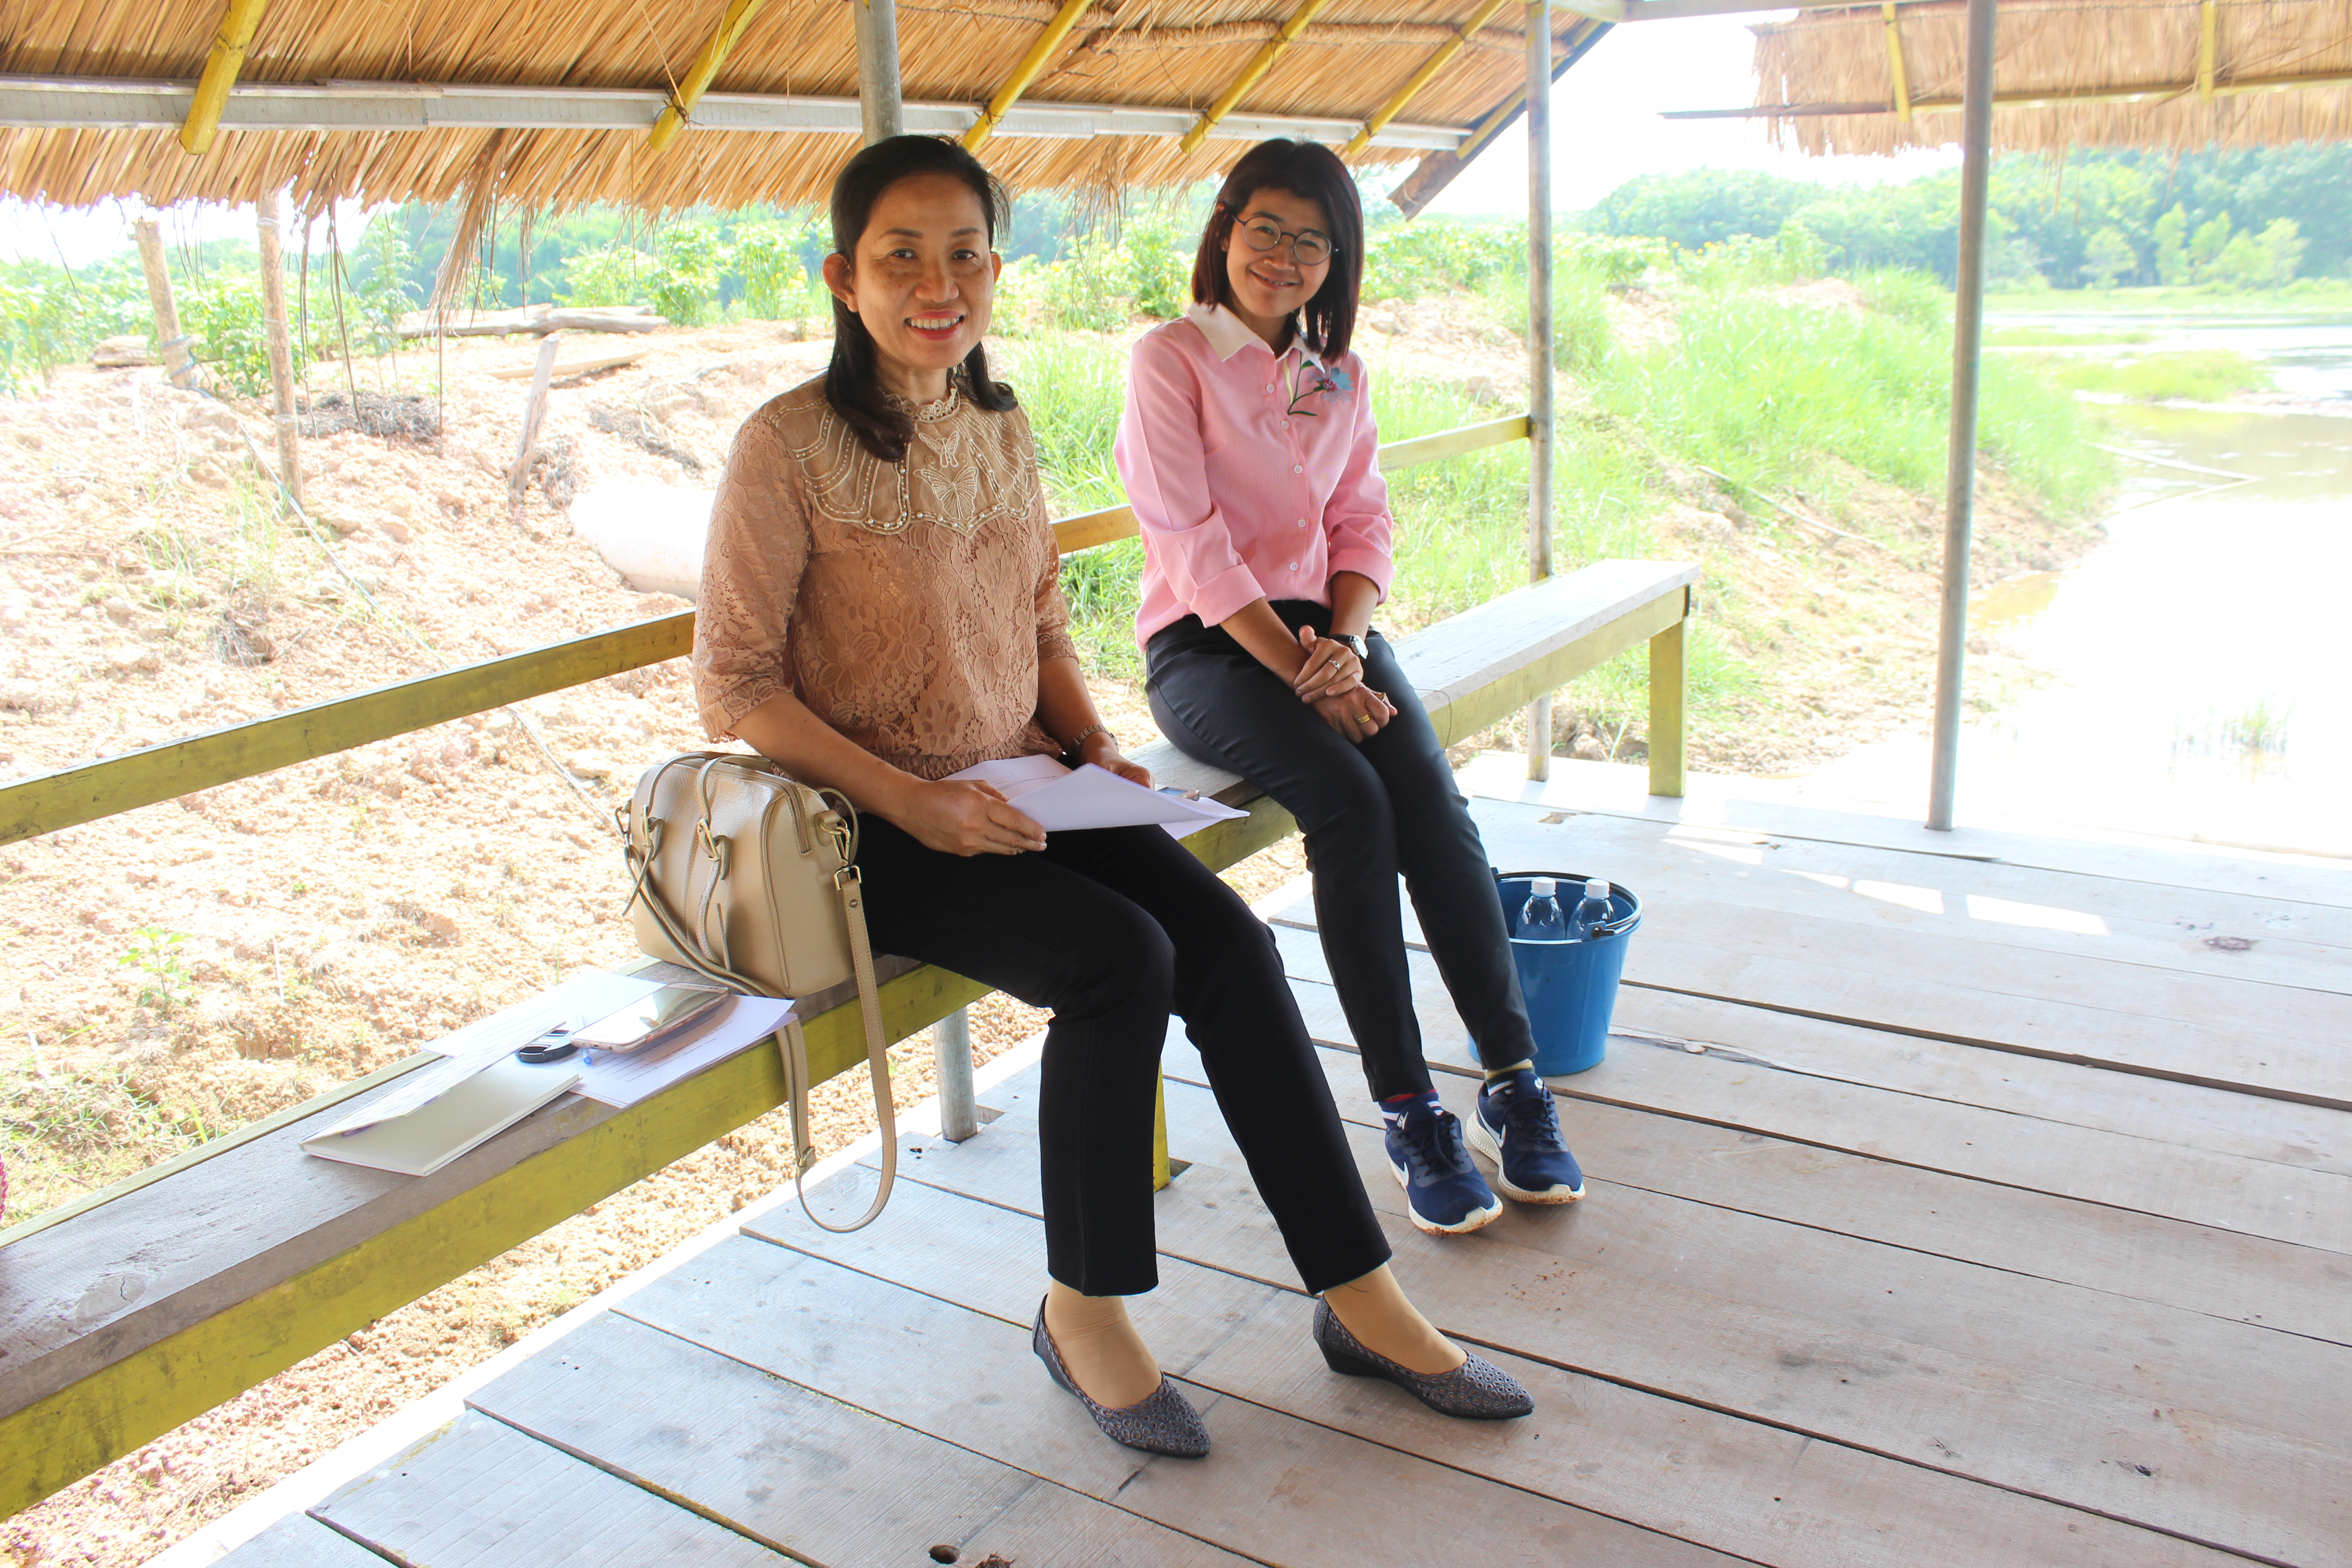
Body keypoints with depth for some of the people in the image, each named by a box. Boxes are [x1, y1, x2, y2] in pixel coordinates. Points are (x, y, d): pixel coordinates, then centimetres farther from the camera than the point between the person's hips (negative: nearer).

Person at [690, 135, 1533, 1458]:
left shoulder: (1003, 427, 9)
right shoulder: (789, 449, -11)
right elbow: (733, 684, -11)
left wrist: (1095, 745, 0)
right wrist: (911, 801, -19)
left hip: (1020, 790, 6)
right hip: (879, 829, -5)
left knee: (1229, 940, -16)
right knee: (1122, 955, -27)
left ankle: (1361, 1297, -7)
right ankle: (1084, 1309, -5)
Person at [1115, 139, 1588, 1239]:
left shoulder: (1342, 377, 16)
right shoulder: (1169, 360, -3)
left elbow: (1363, 526, 10)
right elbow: (1193, 543, -12)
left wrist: (1344, 645, -11)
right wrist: (1300, 672, -20)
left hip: (1323, 623, 5)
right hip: (1203, 645, -5)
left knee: (1430, 794, -24)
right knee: (1349, 799, -30)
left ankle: (1514, 1080, -20)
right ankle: (1408, 1113, -25)